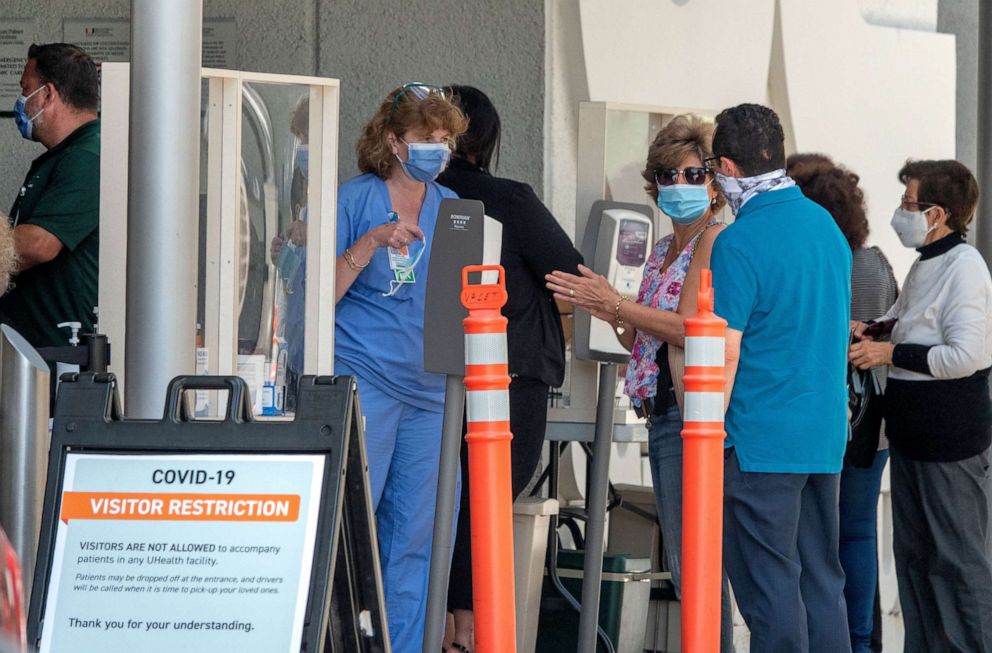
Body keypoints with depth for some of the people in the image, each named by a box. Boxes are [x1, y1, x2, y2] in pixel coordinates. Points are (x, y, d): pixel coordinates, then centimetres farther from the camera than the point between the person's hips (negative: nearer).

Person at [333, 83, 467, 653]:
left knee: (415, 536, 5)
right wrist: (371, 243, -19)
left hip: (429, 388, 5)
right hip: (364, 382, -5)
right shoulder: (357, 199, -2)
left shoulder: (451, 207, 13)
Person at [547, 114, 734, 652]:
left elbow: (690, 329, -18)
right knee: (683, 566, 11)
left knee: (693, 562, -12)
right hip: (662, 415, 10)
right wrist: (612, 316, 4)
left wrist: (614, 304, -15)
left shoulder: (716, 241, -8)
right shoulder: (663, 251, 20)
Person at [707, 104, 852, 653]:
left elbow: (724, 353, -16)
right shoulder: (826, 225, 10)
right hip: (826, 437, 8)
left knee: (770, 589, -3)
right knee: (822, 582, 12)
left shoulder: (739, 243, -15)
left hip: (761, 442, -8)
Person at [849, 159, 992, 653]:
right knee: (913, 555, 14)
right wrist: (872, 333, 8)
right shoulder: (924, 266, 13)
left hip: (951, 444, -10)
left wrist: (891, 353, -17)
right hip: (912, 438, 10)